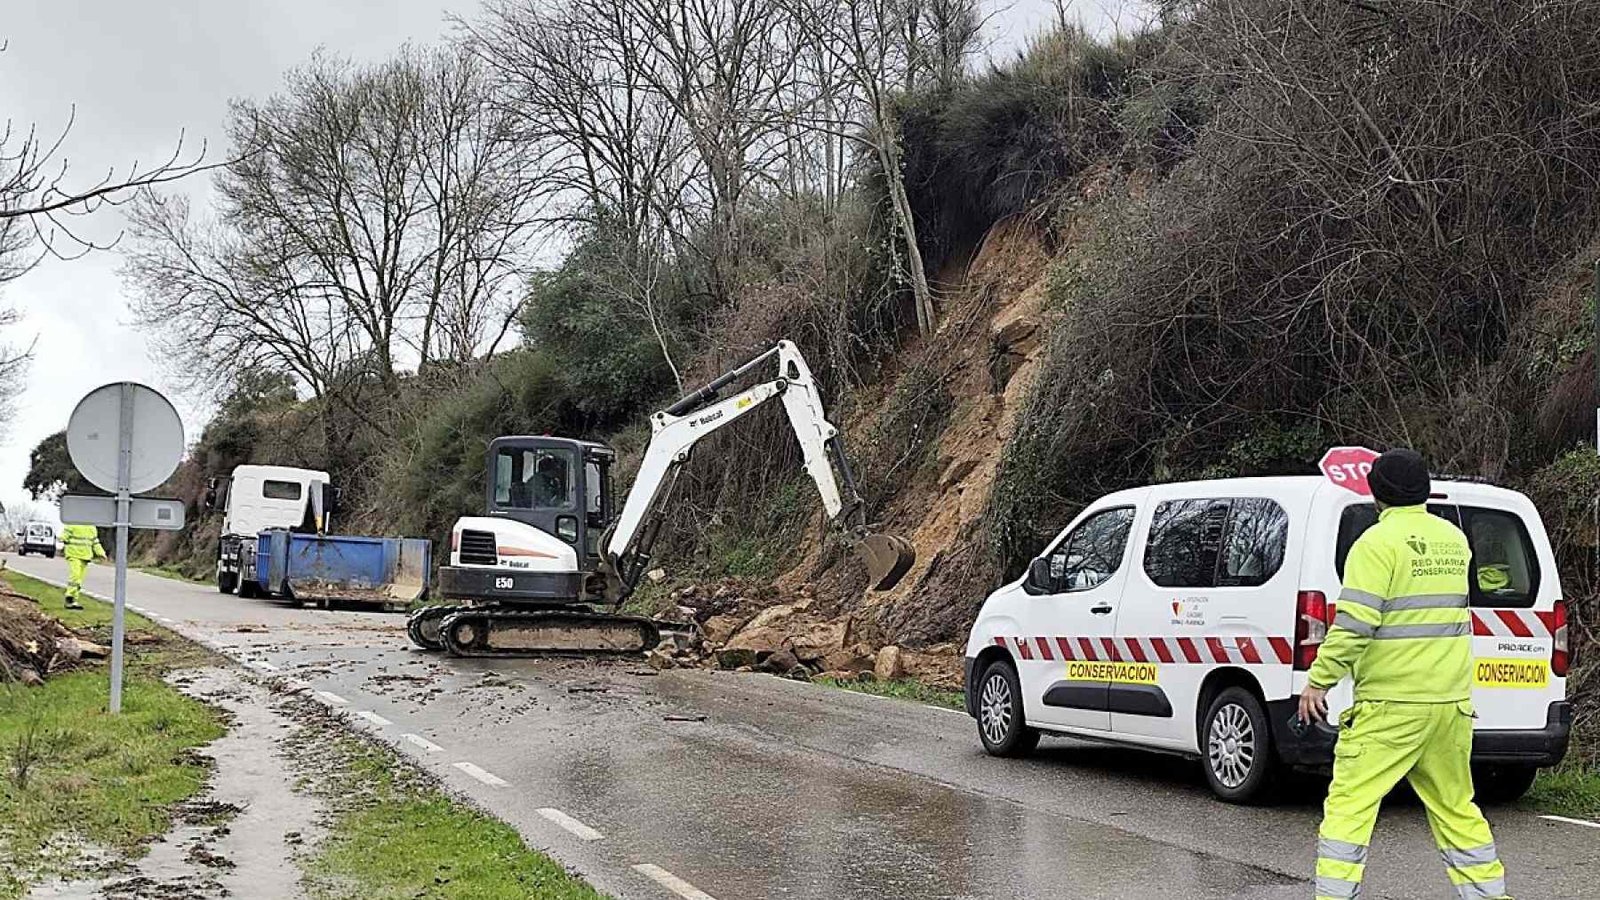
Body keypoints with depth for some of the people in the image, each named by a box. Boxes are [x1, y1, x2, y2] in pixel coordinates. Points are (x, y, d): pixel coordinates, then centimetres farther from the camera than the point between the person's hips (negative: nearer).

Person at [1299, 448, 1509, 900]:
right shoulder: (1454, 539, 11)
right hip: (1452, 701, 7)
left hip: (1391, 705, -7)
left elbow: (1354, 623, -17)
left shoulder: (1378, 542, -11)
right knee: (1455, 806, 18)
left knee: (1349, 803, -3)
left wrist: (1318, 679, -11)